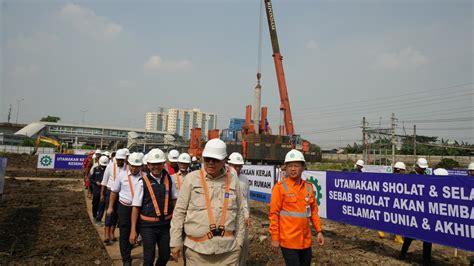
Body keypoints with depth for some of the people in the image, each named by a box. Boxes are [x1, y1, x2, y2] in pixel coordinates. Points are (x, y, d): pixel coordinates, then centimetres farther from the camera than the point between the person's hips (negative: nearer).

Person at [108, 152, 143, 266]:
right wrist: (110, 207, 7)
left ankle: (127, 251, 42)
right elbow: (114, 192, 5)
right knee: (124, 234, 6)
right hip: (124, 208, 0)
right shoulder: (122, 175, -3)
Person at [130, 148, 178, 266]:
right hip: (148, 225, -3)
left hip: (165, 224, 4)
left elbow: (174, 198, 14)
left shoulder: (168, 179, 0)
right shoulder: (143, 182, -10)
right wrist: (133, 230, -7)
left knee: (165, 255, 15)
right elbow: (136, 207, -7)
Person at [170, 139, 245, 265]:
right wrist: (176, 242, -1)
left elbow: (239, 212, 8)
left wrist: (238, 241, 7)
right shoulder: (191, 178, -2)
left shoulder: (232, 179, 2)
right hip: (197, 248, -1)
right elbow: (179, 212, 0)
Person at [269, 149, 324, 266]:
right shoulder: (280, 187, -11)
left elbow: (313, 211, 12)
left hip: (306, 241, 5)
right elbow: (273, 214, -10)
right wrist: (275, 238, -11)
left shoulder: (308, 187, 5)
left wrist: (319, 231, 6)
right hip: (288, 241, -5)